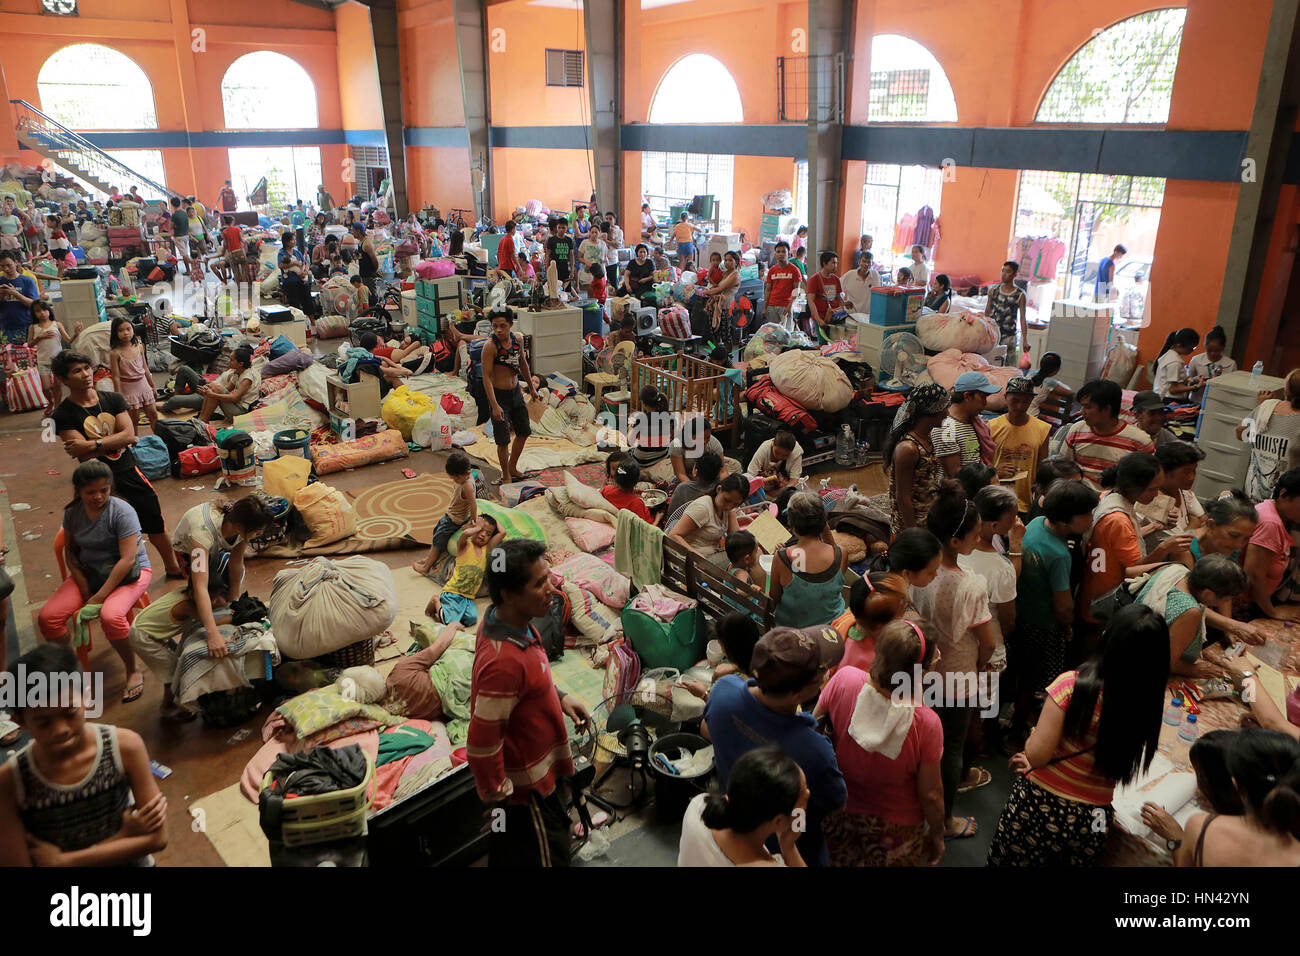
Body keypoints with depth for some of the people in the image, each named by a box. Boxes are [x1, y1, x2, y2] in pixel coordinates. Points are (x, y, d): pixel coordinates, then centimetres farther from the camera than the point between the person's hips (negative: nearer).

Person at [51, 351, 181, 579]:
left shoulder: (113, 399, 4)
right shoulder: (63, 415, -9)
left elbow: (129, 434, -8)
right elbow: (83, 455, -18)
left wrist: (92, 444, -17)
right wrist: (117, 441, -14)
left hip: (130, 472, 4)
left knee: (155, 523, 15)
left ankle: (172, 567, 35)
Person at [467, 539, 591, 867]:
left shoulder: (504, 620, -9)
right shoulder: (504, 661, -39)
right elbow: (481, 744, -31)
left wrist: (559, 696, 3)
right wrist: (497, 792, -17)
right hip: (528, 785, -8)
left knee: (509, 849, 30)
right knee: (547, 856, 14)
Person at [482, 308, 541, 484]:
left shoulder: (517, 339, -3)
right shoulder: (490, 346, -21)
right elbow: (486, 377, -21)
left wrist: (532, 388, 21)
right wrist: (494, 405, -27)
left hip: (516, 392, 7)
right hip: (499, 395, -7)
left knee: (524, 432, 18)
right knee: (503, 440, -1)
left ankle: (512, 468, 36)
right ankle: (506, 476, 19)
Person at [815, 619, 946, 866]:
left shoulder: (843, 680, -27)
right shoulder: (926, 723, -31)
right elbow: (930, 794, -17)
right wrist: (936, 835, 2)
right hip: (896, 827, -2)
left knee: (840, 860, 29)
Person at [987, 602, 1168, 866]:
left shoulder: (1073, 684, -24)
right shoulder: (1150, 706, -11)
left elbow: (1036, 754, -21)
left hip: (1039, 806, -3)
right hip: (1092, 822, 3)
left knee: (1008, 860, 20)